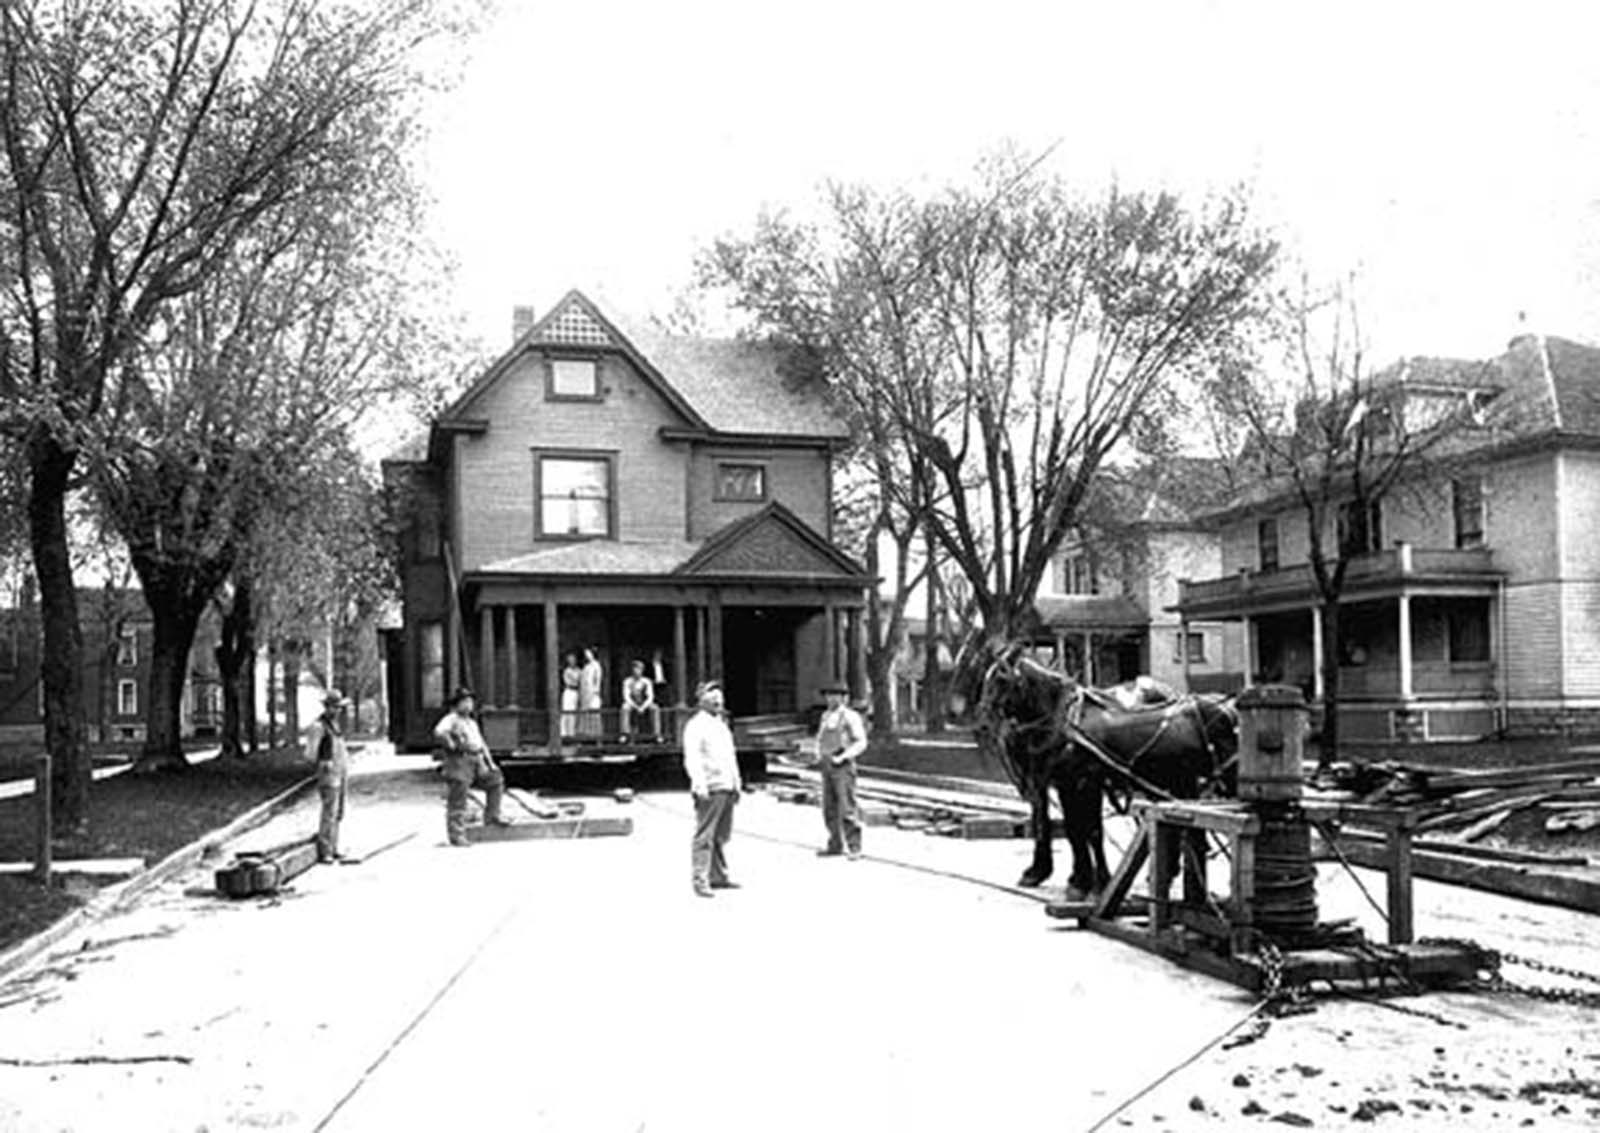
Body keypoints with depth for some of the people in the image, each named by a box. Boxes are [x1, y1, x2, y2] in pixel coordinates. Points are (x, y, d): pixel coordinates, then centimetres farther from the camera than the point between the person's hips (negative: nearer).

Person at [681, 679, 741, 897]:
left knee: (721, 836, 13)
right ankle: (700, 881, -7)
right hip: (709, 789, -8)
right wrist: (700, 785, -26)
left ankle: (719, 876, 21)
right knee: (704, 836, -8)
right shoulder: (695, 725, -7)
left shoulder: (722, 725, 19)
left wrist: (736, 783, 21)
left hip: (726, 787, 8)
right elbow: (691, 758, -16)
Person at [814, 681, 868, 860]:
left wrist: (842, 757, -16)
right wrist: (819, 756, 9)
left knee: (847, 808, -9)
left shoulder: (850, 716, -6)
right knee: (829, 808, 9)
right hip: (827, 765, 7)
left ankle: (854, 848, -3)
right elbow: (820, 739, 26)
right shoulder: (826, 715, 15)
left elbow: (861, 743, -9)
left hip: (843, 765, -7)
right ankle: (836, 846, 17)